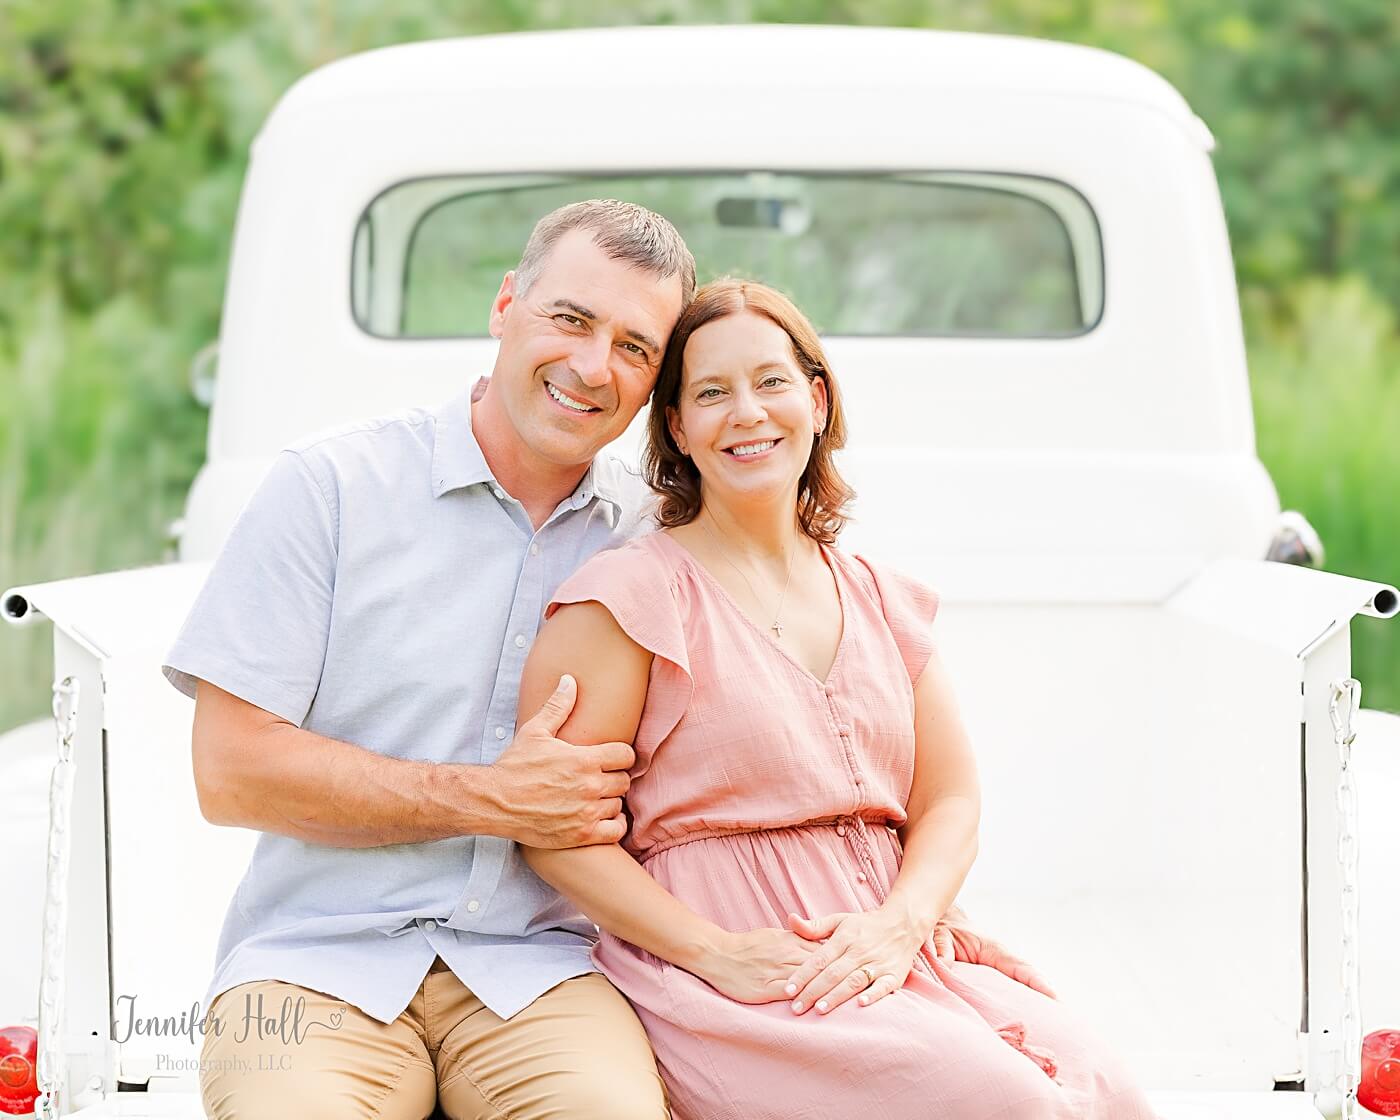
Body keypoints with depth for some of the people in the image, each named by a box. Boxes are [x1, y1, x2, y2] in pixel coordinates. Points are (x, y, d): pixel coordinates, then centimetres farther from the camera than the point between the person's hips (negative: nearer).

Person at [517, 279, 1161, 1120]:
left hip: (889, 959, 5)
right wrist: (716, 954, -17)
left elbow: (951, 803, 14)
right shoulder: (631, 595, 1)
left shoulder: (883, 602, 19)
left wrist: (897, 926, -8)